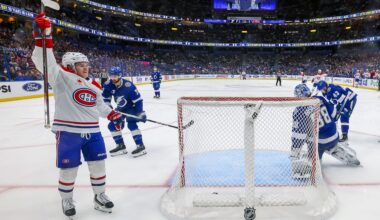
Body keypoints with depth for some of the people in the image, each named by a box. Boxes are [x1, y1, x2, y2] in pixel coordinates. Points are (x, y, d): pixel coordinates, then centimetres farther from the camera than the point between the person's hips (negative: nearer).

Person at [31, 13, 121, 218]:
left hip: (92, 131, 6)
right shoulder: (62, 78, -6)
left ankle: (99, 196, 29)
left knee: (98, 164, 10)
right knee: (69, 169, 6)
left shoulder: (93, 85, 14)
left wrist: (112, 114, 14)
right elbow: (45, 62, -20)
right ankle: (66, 200, 29)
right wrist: (43, 36, -31)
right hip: (68, 132, -5)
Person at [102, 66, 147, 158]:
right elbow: (105, 97, 3)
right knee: (112, 125, 3)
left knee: (131, 124, -25)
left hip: (131, 107, -7)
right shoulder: (108, 85, -15)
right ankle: (121, 146, 15)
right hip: (120, 108, 7)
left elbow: (138, 99, -26)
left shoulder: (128, 86, -31)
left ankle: (140, 146, -18)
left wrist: (140, 112, -27)